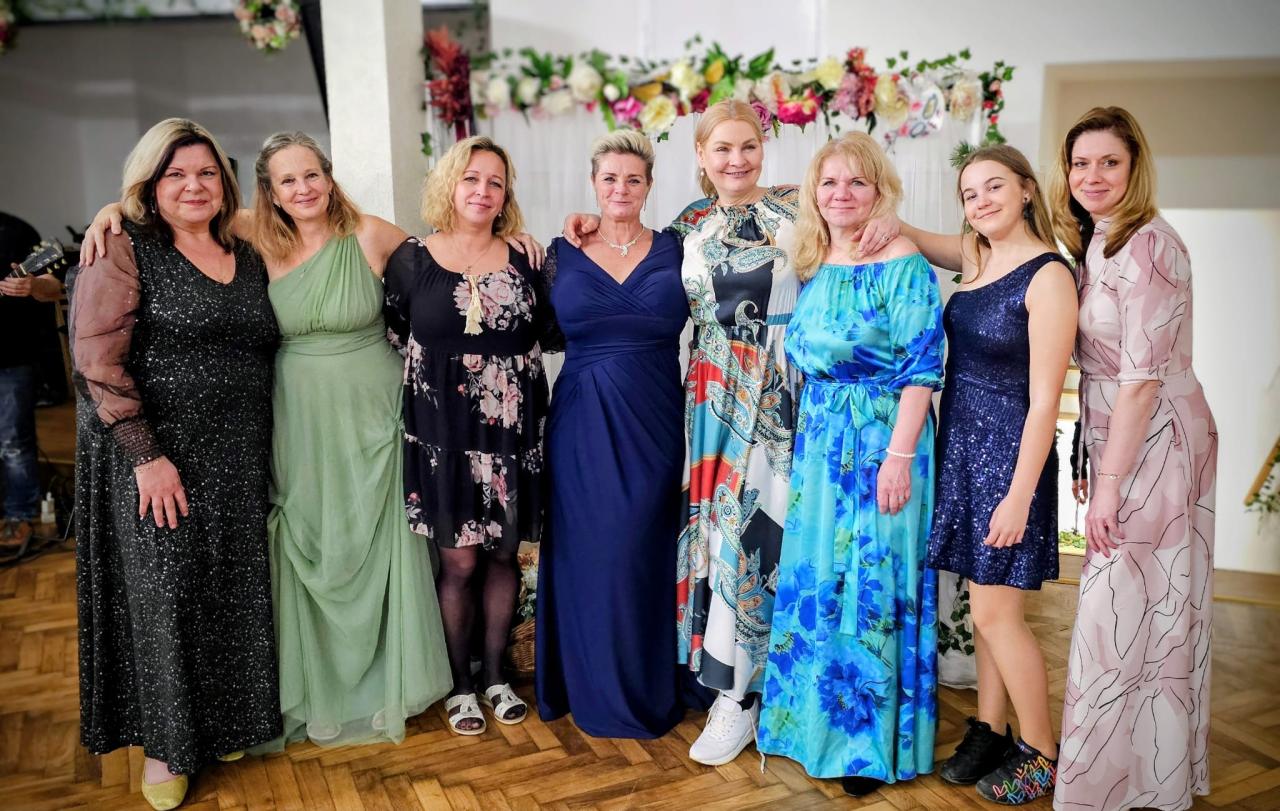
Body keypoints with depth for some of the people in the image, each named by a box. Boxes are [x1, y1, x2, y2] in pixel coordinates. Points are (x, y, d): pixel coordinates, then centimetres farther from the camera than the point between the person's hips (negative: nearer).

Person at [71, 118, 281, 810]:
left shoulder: (248, 259, 11)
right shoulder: (125, 251, -6)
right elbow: (97, 360, -13)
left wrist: (263, 453, 10)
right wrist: (146, 454, -18)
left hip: (238, 463, 5)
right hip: (157, 460, -5)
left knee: (233, 592, 12)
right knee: (166, 596, 4)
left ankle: (224, 723, 32)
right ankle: (165, 743, 24)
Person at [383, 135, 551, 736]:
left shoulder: (524, 259, 6)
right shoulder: (412, 260, 0)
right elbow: (391, 339, 5)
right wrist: (429, 379, 0)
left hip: (512, 429, 3)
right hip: (444, 431, -2)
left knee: (502, 554, 10)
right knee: (459, 561, 2)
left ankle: (493, 674, 27)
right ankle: (459, 683, 21)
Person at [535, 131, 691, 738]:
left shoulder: (673, 249, 6)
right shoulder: (563, 254, 6)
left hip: (654, 423, 0)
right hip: (583, 424, 0)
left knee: (646, 551, 5)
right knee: (589, 553, 5)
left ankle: (651, 687, 25)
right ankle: (598, 689, 24)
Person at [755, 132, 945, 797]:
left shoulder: (903, 264, -9)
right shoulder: (810, 267, 10)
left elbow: (921, 367, -14)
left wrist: (899, 454, -19)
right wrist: (804, 437, 13)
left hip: (880, 443, -6)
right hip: (817, 443, 7)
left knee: (871, 586, 1)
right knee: (813, 581, 12)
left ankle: (873, 741, 18)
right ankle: (817, 720, 30)